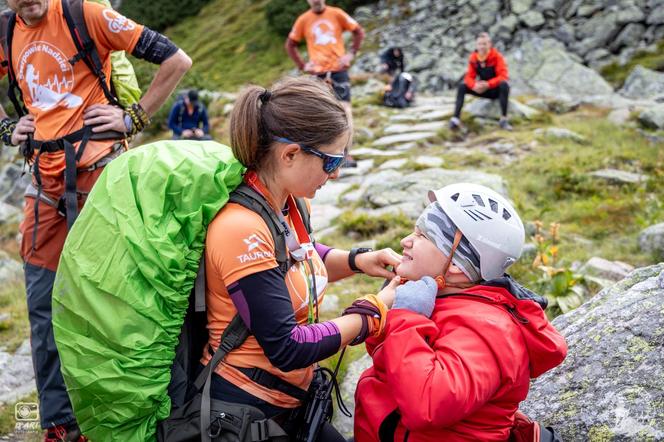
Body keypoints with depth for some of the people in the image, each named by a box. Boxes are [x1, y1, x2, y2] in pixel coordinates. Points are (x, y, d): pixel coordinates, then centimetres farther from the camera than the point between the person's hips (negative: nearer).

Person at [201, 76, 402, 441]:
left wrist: (357, 260, 1)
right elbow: (286, 349, -25)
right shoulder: (242, 229, -27)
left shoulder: (285, 203, -2)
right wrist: (373, 312, -16)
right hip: (243, 412, -8)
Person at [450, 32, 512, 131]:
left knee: (504, 85, -37)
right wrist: (474, 85, -33)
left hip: (496, 90, -4)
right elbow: (469, 77, -8)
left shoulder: (497, 56, -16)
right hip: (482, 89, 4)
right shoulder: (473, 58, -5)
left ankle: (504, 119, -33)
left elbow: (503, 76, -24)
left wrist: (488, 84, -39)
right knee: (462, 86, -16)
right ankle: (456, 118, -24)